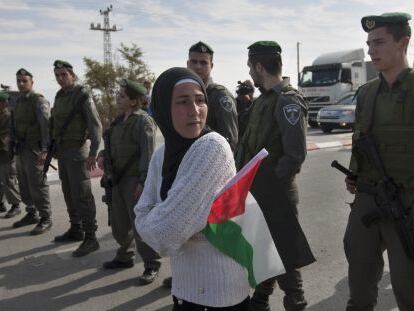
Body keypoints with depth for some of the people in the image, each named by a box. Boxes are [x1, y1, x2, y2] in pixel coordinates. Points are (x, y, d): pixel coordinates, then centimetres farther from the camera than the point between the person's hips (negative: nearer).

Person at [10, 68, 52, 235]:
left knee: (37, 185, -5)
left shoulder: (38, 100, -10)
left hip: (33, 150, -8)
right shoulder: (18, 101, 14)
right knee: (24, 185, 14)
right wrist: (13, 145, 12)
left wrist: (45, 149, -28)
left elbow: (46, 125, -20)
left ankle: (46, 219, 4)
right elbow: (15, 125, 18)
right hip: (21, 150, 8)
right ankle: (32, 214, 27)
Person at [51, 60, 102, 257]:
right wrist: (53, 147, 14)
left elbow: (96, 126, -16)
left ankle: (90, 238, -4)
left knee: (81, 194, -9)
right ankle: (76, 230, 26)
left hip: (78, 150, -8)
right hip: (62, 151, 8)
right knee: (69, 192, 14)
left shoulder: (82, 96, -10)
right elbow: (55, 123, 18)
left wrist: (93, 153, -23)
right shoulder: (59, 97, 12)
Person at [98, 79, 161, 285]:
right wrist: (103, 155, 4)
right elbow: (112, 144, 24)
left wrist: (143, 182, -23)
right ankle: (125, 257, 35)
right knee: (119, 222, 16)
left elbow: (148, 153, -19)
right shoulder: (120, 120, 13)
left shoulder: (143, 121, -12)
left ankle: (151, 265, 9)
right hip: (118, 179, 9)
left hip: (135, 180, -8)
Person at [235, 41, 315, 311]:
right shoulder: (264, 99, 12)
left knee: (283, 253, 3)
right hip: (254, 189, 9)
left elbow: (296, 154, -21)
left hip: (273, 191, -9)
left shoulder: (287, 102, -16)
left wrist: (270, 184, -15)